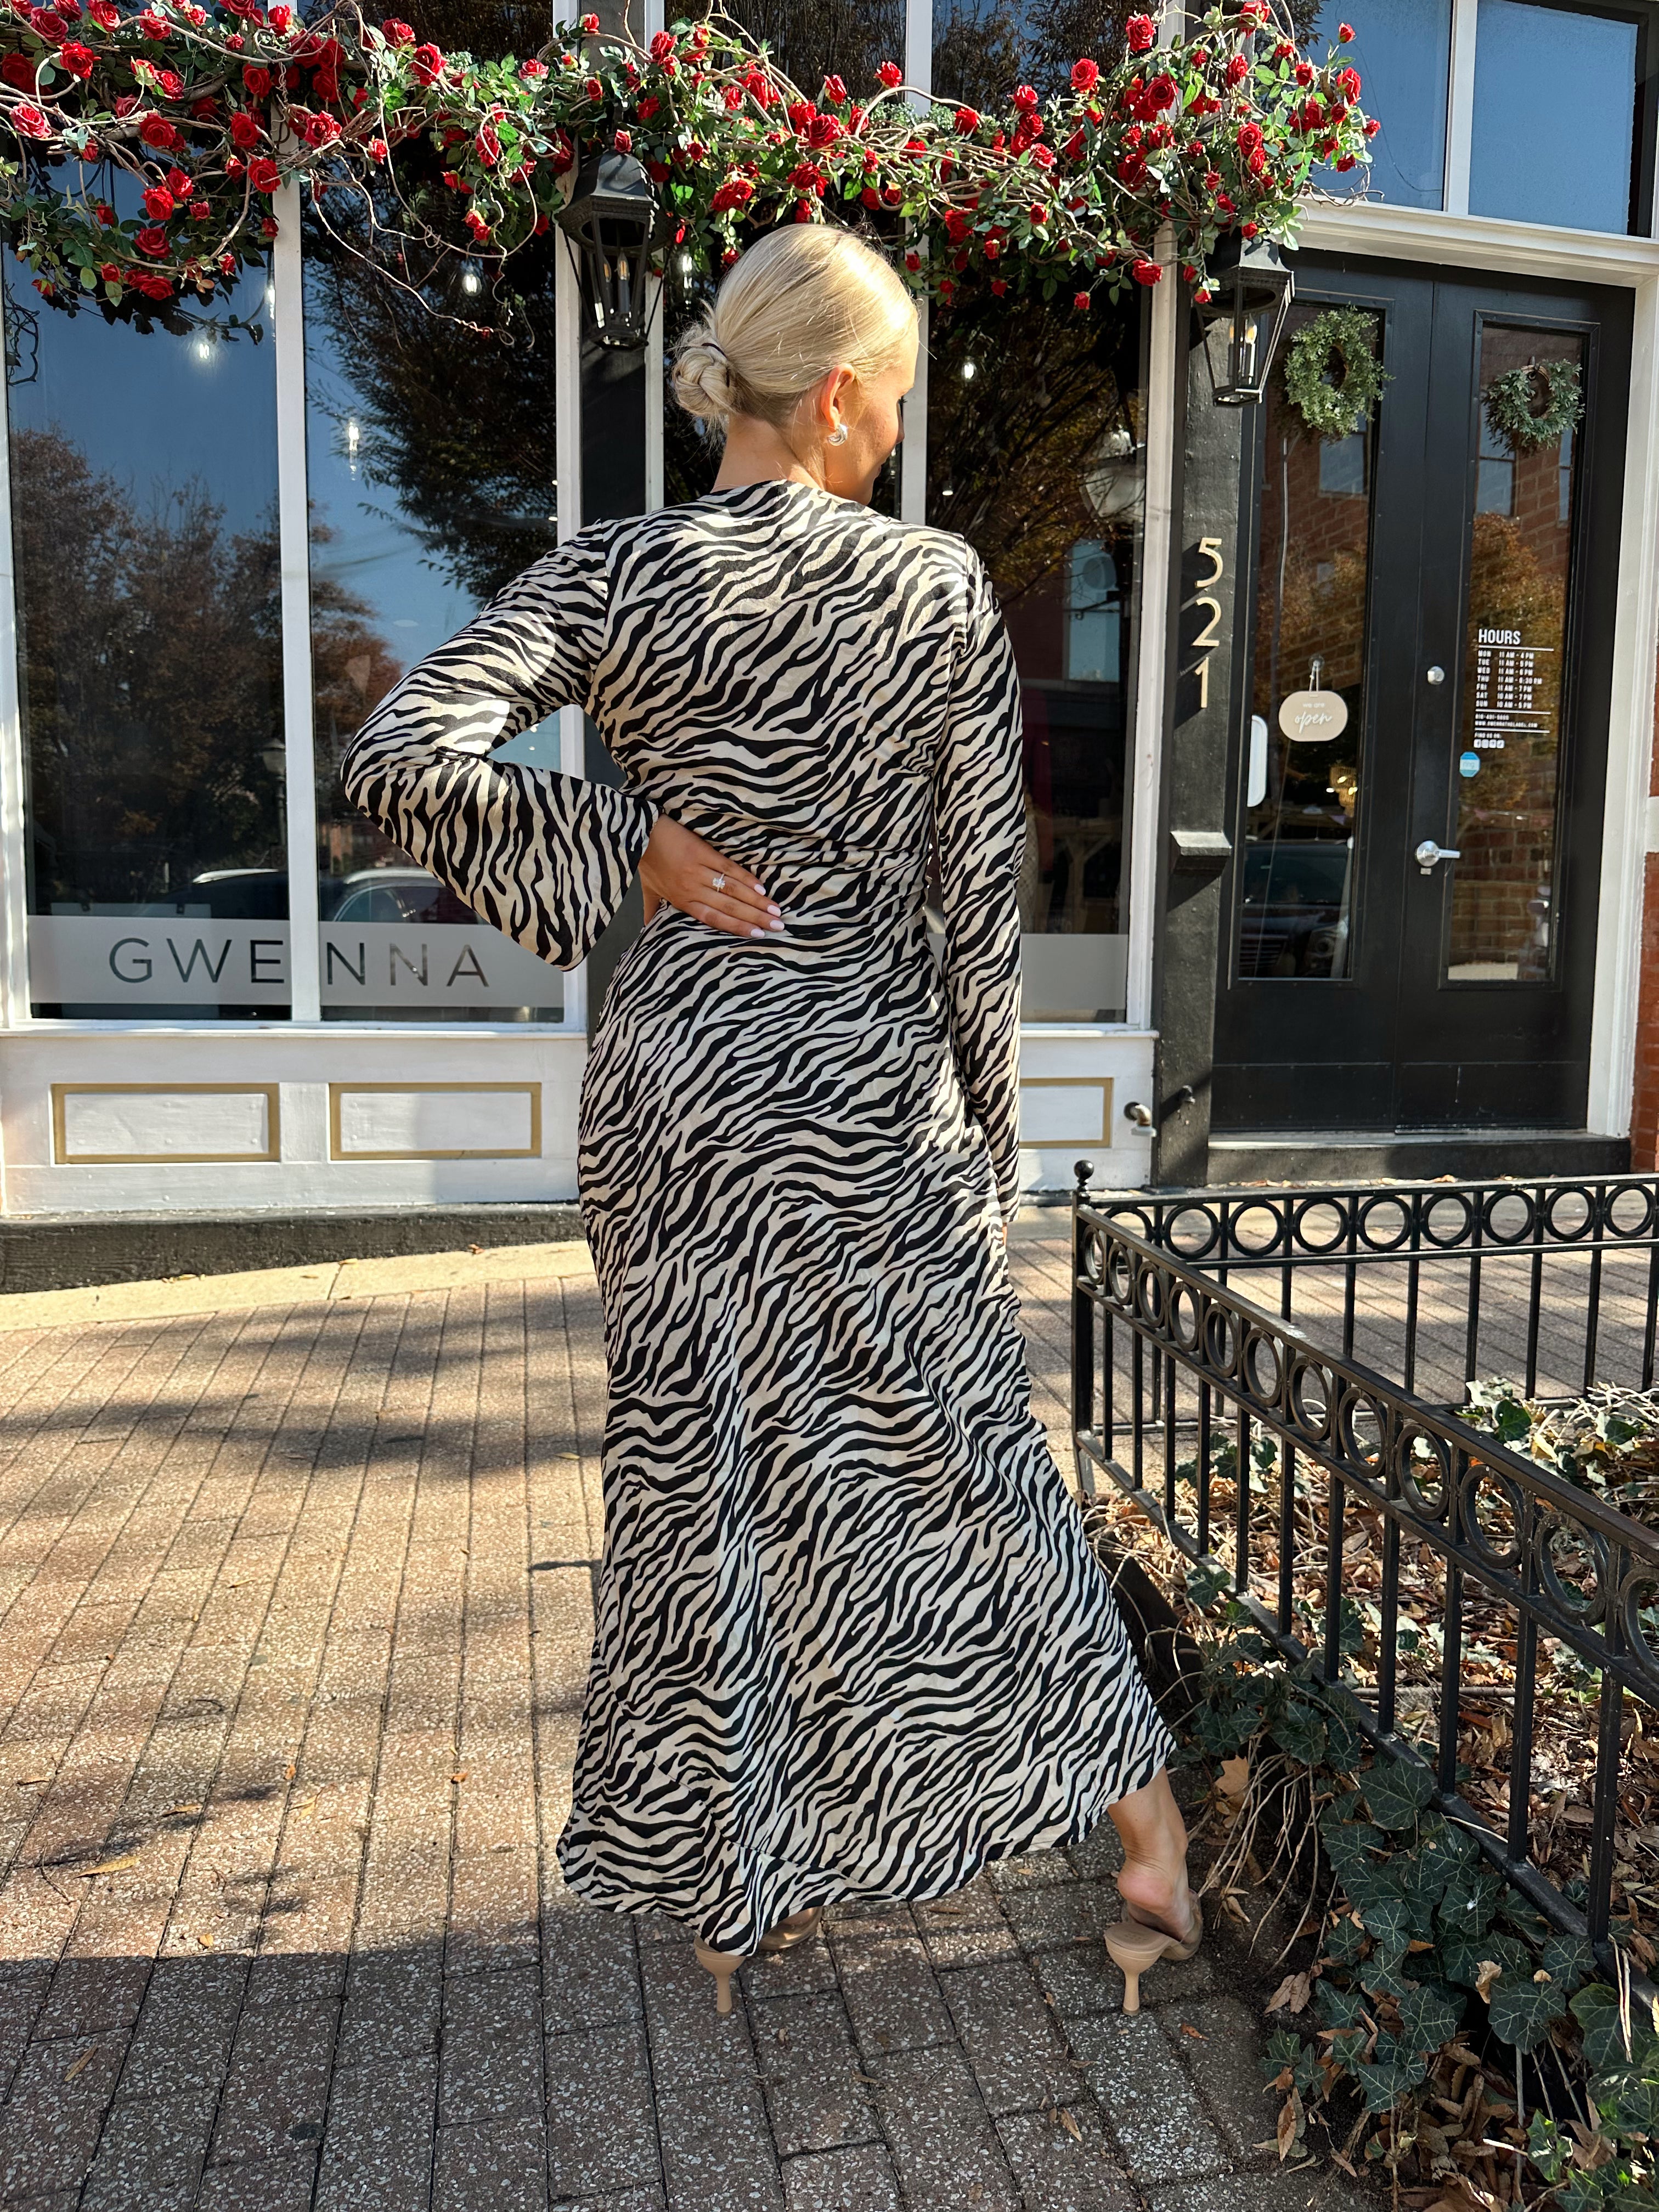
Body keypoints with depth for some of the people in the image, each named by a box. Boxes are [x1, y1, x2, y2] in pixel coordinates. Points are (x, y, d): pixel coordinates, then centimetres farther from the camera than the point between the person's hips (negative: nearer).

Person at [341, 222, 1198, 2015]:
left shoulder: (615, 575, -3)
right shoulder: (942, 589, -4)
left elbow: (398, 760, -16)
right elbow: (980, 897, -3)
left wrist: (634, 849, -6)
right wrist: (986, 1131, 7)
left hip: (676, 1075, 1)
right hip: (875, 1081, -1)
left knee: (700, 1476, 15)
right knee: (953, 1452, 14)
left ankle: (731, 1898, 33)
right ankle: (1147, 1836, 29)